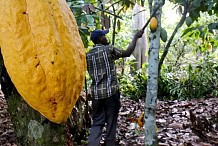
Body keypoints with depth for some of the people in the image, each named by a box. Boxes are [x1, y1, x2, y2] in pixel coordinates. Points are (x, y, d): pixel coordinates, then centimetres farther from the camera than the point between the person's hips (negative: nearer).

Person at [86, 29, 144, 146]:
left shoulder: (88, 55, 9)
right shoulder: (108, 49, -7)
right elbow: (127, 53, -2)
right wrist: (136, 37, 6)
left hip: (96, 93, 5)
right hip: (110, 91, -5)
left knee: (97, 122, 8)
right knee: (111, 122, 8)